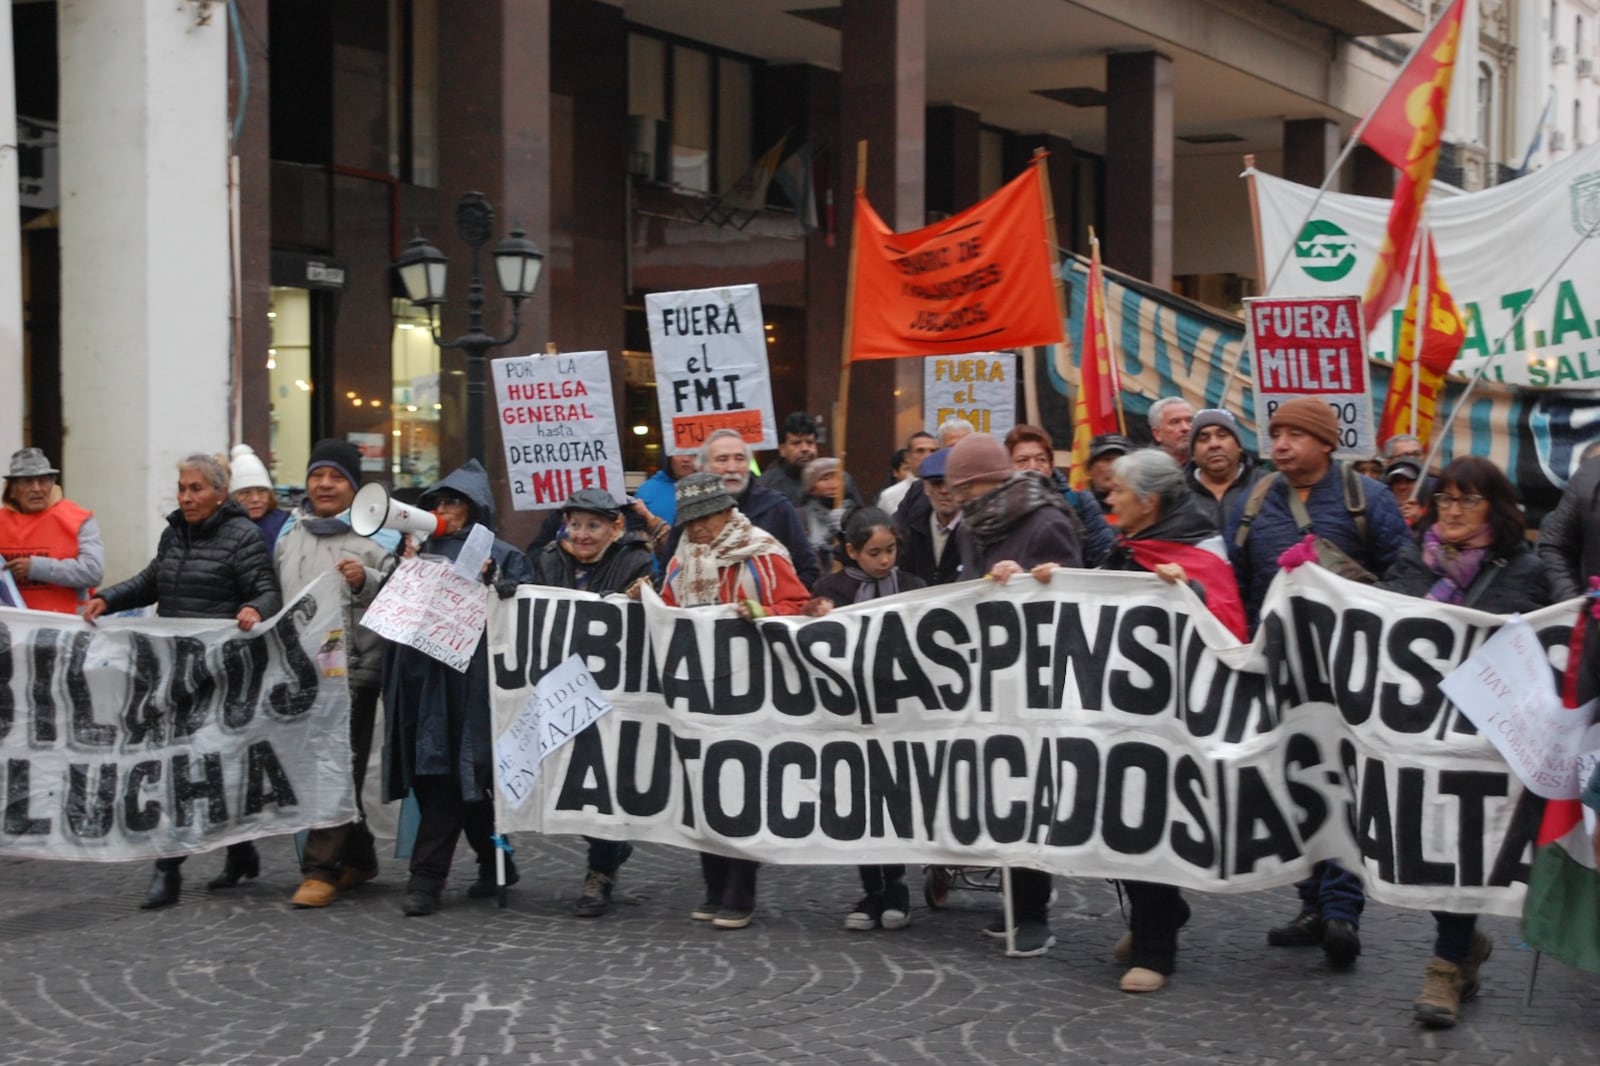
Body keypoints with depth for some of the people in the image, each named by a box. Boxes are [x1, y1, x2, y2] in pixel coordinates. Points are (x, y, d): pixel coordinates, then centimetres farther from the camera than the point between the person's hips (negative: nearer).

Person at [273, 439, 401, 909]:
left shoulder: (377, 534, -2)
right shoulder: (290, 532, 15)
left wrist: (367, 581, -23)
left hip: (353, 670, -6)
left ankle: (321, 869, -6)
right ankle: (358, 858, 25)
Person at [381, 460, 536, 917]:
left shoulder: (502, 556, 3)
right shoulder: (425, 550, 19)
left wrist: (489, 580, -19)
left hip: (467, 679, -6)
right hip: (421, 675, 6)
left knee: (447, 775, -9)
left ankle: (426, 879, -8)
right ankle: (495, 863, 24)